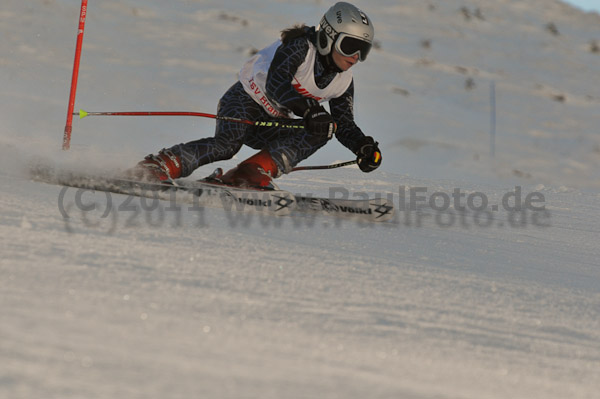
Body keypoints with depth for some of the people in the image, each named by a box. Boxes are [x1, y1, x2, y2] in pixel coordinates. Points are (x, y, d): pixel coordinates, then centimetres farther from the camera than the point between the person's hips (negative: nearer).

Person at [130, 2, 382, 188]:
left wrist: (364, 146, -12)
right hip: (245, 100, -7)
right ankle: (153, 169, -39)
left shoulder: (343, 82, 3)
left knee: (319, 134, -19)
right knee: (227, 144, -35)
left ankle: (251, 175, -31)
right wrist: (309, 111, -43)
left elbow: (344, 125, 8)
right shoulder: (300, 47, -18)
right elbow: (275, 85, -31)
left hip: (273, 123, 7)